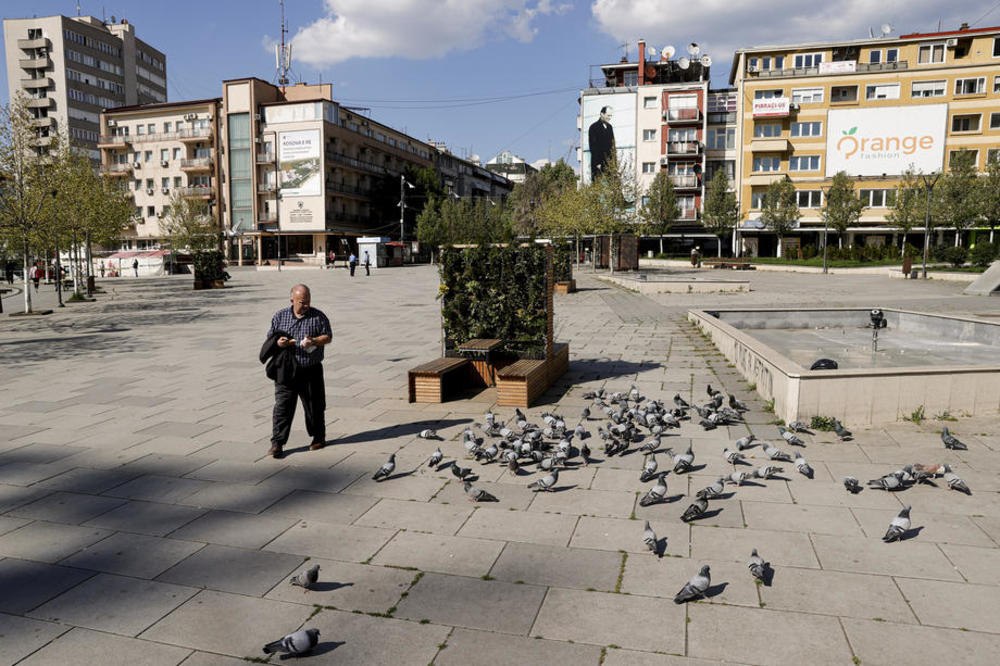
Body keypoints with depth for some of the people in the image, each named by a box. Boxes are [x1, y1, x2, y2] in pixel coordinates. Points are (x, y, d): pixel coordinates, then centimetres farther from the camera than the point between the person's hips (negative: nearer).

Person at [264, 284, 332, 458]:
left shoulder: (318, 316, 0)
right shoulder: (280, 316, 5)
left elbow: (328, 337, 1)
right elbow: (270, 337, 10)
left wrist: (314, 342, -19)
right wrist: (278, 343, -13)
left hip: (311, 370, 0)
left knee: (314, 406, 10)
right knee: (283, 406, -4)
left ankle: (318, 437, 29)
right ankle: (277, 443, 2)